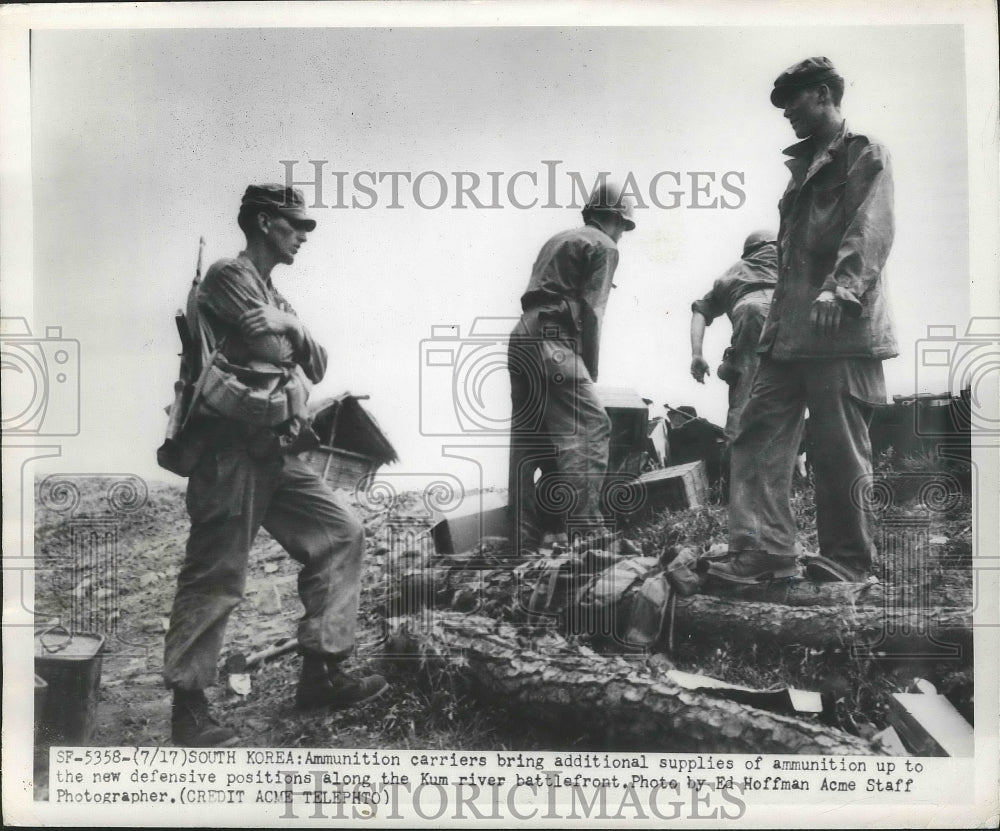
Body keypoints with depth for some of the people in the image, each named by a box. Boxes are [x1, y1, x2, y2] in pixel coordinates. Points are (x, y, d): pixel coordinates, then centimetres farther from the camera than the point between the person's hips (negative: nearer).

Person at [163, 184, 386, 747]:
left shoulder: (276, 298, 23)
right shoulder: (229, 277, -4)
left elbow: (316, 368, 18)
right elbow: (268, 346, -15)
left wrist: (288, 331, -2)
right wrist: (295, 332, 6)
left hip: (277, 453, 9)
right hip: (233, 452, -9)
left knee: (342, 533, 5)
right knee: (216, 578, -5)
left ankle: (321, 673, 10)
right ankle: (189, 706, 8)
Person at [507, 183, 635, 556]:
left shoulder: (558, 240, 28)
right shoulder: (603, 246, 4)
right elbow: (591, 313, -7)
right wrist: (590, 372, -1)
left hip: (521, 339, 9)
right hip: (552, 343, -8)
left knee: (528, 441, 8)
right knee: (590, 425, -7)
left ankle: (525, 543, 12)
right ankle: (583, 526, -15)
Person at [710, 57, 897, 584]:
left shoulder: (865, 154, 2)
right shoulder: (803, 164, 24)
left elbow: (870, 232, -12)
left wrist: (841, 289, -28)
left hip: (841, 329, -7)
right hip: (790, 330, 8)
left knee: (840, 453, -2)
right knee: (759, 437, -1)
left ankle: (847, 564, 11)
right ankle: (763, 550, 3)